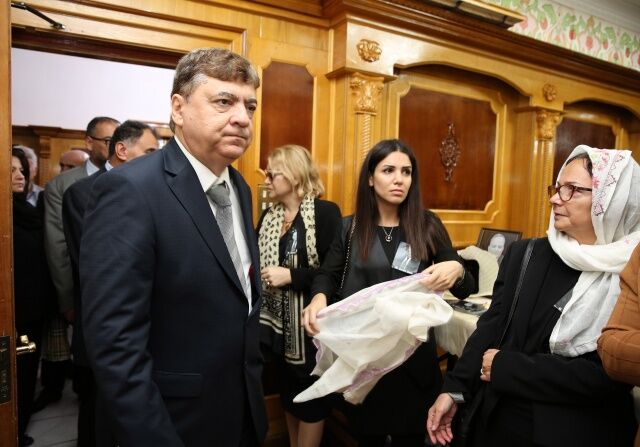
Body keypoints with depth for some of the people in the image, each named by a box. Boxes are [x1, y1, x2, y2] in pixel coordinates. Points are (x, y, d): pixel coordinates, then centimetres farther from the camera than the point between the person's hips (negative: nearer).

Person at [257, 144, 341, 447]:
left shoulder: (325, 212, -12)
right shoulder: (268, 215, 8)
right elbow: (255, 261, 15)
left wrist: (290, 276, -21)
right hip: (277, 320, 6)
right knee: (288, 392, 21)